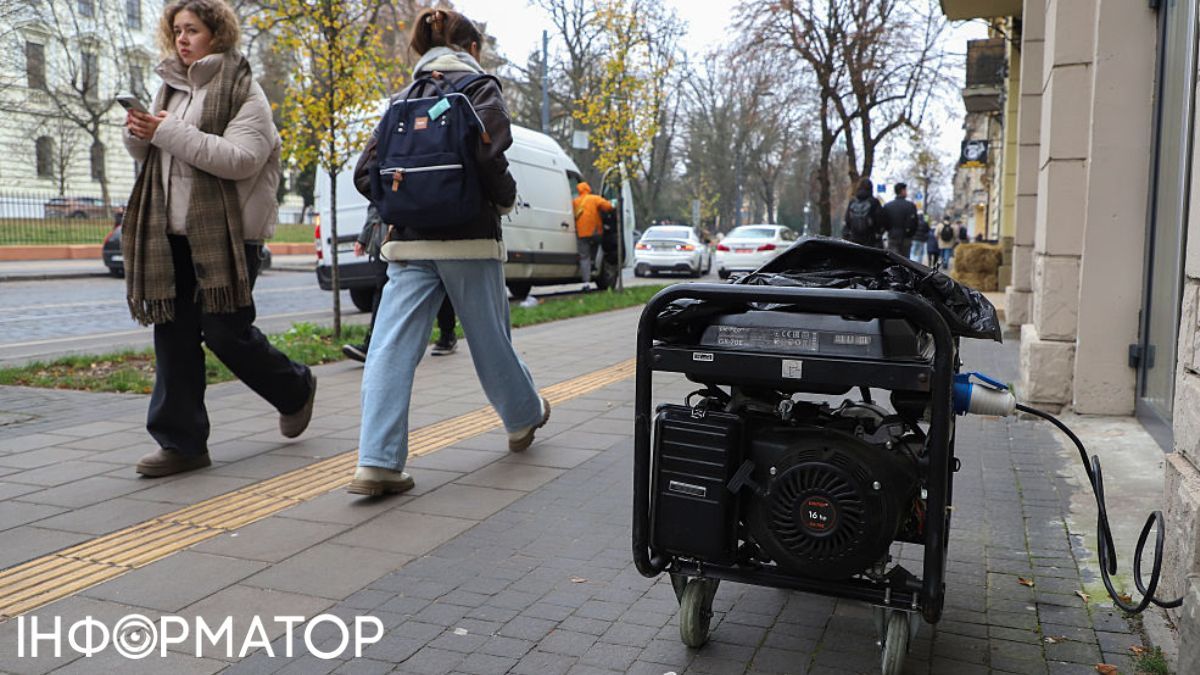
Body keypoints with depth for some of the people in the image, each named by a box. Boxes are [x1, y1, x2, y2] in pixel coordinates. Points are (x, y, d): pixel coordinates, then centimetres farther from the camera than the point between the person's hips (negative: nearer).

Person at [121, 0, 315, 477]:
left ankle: (295, 390, 23)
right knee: (173, 334, 3)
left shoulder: (242, 90, -4)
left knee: (225, 330, -4)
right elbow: (152, 154, 22)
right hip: (173, 231, 7)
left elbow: (241, 158, -18)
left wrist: (171, 132, -21)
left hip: (226, 232, -6)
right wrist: (138, 135, -1)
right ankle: (181, 441, 10)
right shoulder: (170, 87, 16)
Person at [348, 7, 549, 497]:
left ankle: (377, 464, -12)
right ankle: (524, 419, 36)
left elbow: (366, 173, 10)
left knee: (391, 348, -5)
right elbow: (487, 153, -17)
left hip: (410, 243, 4)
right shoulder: (479, 86, 1)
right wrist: (505, 200, 0)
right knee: (491, 338, 13)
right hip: (467, 238, -4)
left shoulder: (403, 98, 16)